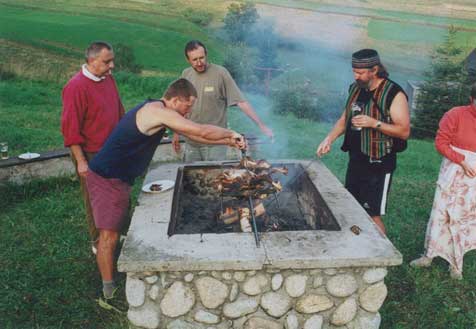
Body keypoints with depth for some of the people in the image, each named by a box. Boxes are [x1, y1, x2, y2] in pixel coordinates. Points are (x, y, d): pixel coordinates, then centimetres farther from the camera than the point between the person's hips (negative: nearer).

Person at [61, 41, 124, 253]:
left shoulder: (108, 79, 5)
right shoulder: (76, 87, -19)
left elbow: (119, 111, 16)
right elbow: (70, 128, -19)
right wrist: (80, 161, -18)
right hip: (91, 155, -7)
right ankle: (98, 243, 25)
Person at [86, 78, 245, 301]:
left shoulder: (158, 111, 11)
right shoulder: (157, 111, -22)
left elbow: (193, 135, 16)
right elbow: (202, 131, -24)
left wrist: (227, 141, 14)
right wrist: (230, 133, -6)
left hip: (119, 178, 11)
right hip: (106, 179, -11)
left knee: (116, 228, 16)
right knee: (109, 235, -5)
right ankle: (109, 290, 5)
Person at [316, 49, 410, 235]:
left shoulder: (394, 94, -14)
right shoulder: (355, 89, 7)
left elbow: (404, 131, -15)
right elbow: (345, 118, 17)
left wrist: (374, 123, -26)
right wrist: (329, 139, 2)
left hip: (378, 165, -7)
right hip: (355, 160, 7)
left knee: (372, 216, -2)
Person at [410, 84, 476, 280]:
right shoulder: (456, 115, -10)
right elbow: (441, 142, -10)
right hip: (453, 175, -2)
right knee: (441, 215, 4)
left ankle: (455, 264, 22)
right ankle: (429, 256, 19)